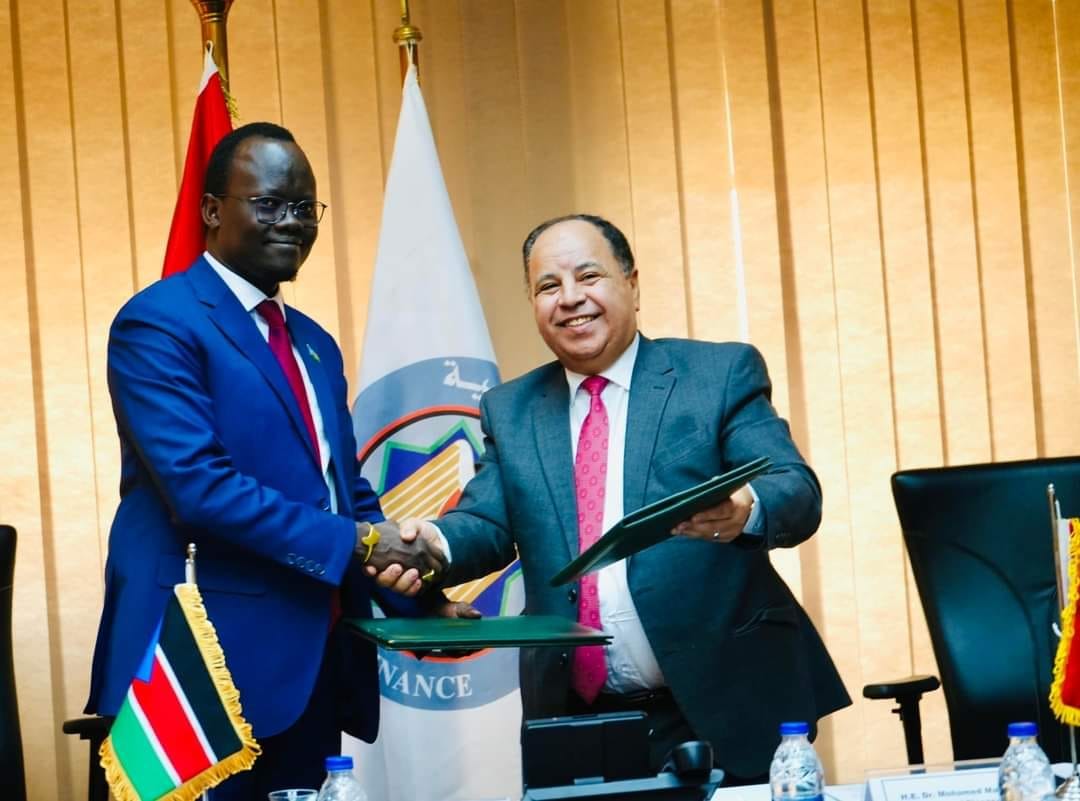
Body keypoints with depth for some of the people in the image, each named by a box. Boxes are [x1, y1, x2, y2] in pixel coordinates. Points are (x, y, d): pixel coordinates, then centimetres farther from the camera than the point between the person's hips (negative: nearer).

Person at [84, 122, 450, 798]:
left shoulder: (314, 343, 19)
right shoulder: (158, 323, -8)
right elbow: (199, 485, -19)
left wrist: (419, 595, 4)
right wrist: (352, 543, -19)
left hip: (313, 662, 8)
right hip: (213, 661, -8)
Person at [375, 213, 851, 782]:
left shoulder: (722, 374, 1)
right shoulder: (509, 411, 13)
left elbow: (798, 493, -8)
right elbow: (488, 524, 6)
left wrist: (746, 511, -31)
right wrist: (435, 543, -18)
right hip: (577, 724, 3)